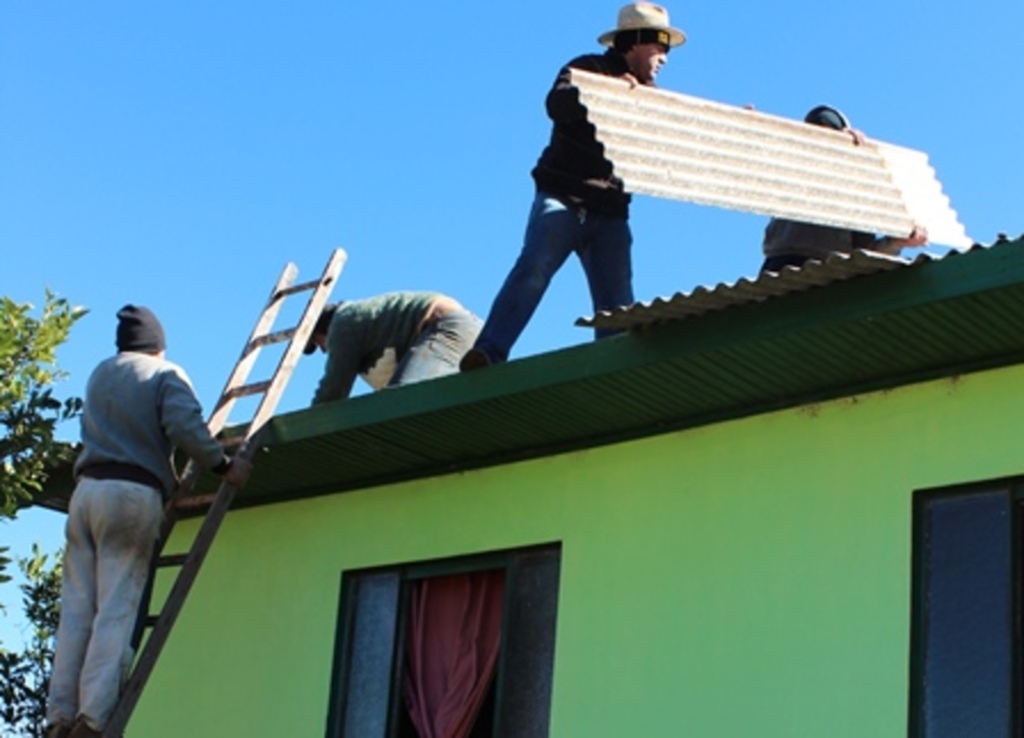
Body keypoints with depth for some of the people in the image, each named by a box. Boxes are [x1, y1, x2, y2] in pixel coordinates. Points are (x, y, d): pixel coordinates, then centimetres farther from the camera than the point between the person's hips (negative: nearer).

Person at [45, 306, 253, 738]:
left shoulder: (99, 375, 22)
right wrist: (224, 465, -6)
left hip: (87, 488, 5)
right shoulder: (167, 375, 5)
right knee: (116, 611, -8)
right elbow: (184, 426, -12)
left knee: (76, 609, 4)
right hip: (134, 492, -5)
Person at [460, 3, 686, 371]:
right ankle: (487, 354, -26)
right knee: (533, 270, -21)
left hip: (611, 213, 6)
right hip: (564, 199, -6)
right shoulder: (588, 70, 4)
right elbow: (557, 104, -16)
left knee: (617, 304, -4)